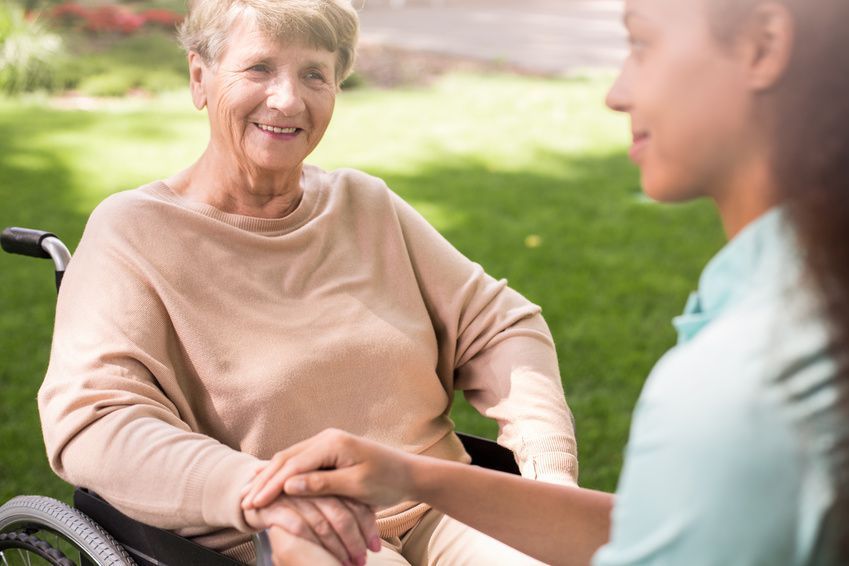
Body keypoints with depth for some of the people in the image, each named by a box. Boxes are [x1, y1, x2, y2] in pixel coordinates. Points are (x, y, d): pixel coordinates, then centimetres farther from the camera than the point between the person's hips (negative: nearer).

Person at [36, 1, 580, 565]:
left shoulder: (366, 204, 13)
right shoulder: (132, 232, -3)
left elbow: (500, 326, 14)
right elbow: (89, 423, -15)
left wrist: (550, 464, -4)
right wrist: (257, 490, -32)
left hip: (439, 516, 5)